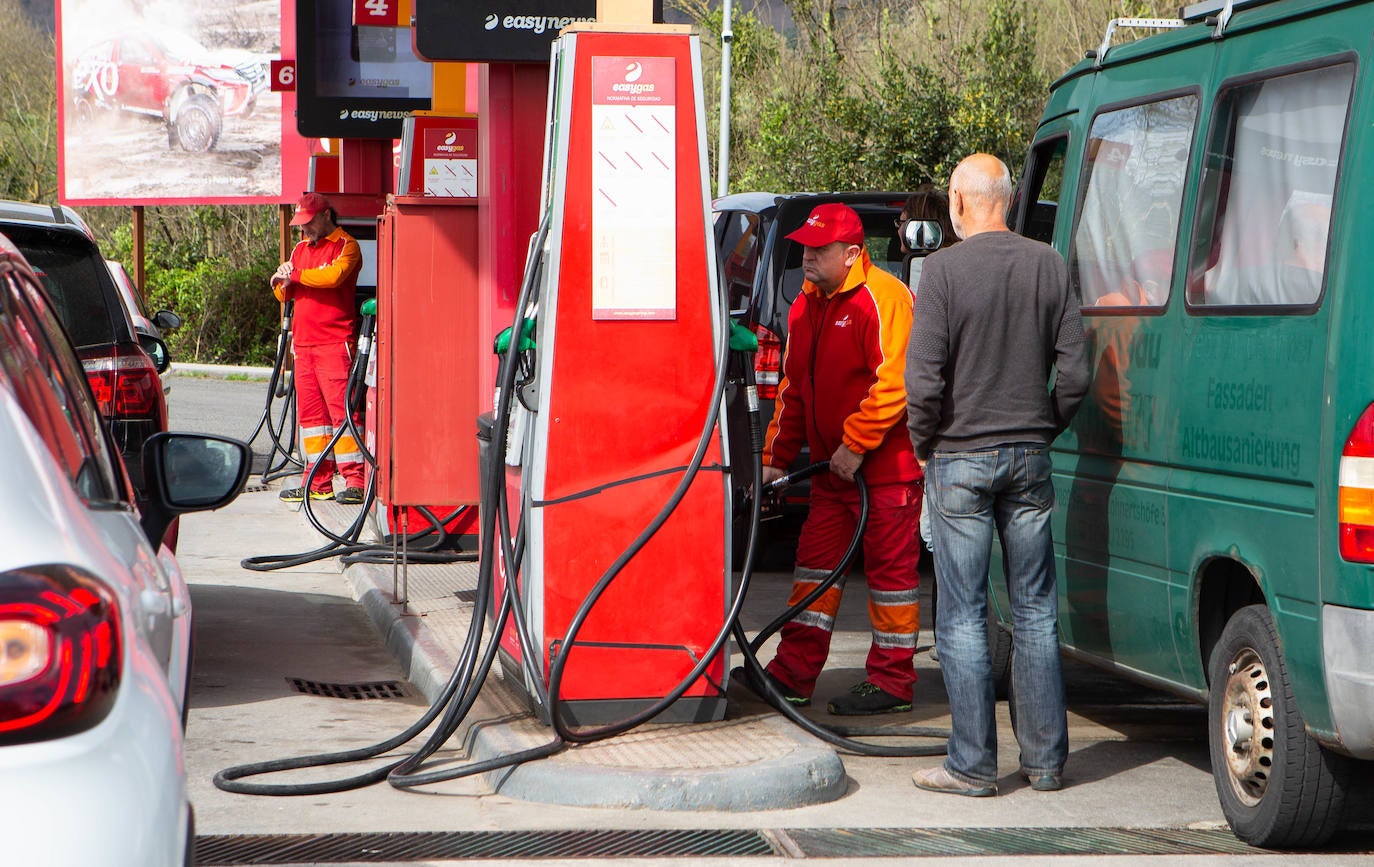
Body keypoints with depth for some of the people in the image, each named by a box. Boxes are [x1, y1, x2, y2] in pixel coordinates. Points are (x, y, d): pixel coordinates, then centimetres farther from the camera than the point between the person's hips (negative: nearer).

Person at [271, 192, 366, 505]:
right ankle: (318, 482, 11)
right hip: (303, 343, 8)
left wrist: (296, 274, -11)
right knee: (309, 411, 7)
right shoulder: (301, 249, 21)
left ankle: (354, 481, -12)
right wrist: (284, 283, -4)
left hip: (335, 342, -8)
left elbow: (334, 276, -22)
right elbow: (282, 294, 20)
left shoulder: (345, 246, -3)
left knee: (340, 408, -12)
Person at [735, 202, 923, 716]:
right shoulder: (808, 304, 13)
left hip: (886, 466, -9)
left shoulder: (881, 299, -15)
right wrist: (777, 458, 16)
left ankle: (891, 683, 5)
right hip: (832, 465, 9)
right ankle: (792, 675, 14)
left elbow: (894, 384, -22)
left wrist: (856, 445, -19)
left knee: (890, 567, -1)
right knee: (817, 558, 9)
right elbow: (794, 387, 19)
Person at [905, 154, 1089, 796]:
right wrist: (1043, 429, 15)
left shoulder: (944, 269, -11)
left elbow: (923, 379, -14)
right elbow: (1074, 372, 2)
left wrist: (923, 444, 2)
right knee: (1034, 613, 10)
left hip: (960, 459, -4)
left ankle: (973, 763, 3)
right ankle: (1045, 759, 14)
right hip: (1029, 456, 4)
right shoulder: (1048, 266, 2)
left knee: (963, 617, 2)